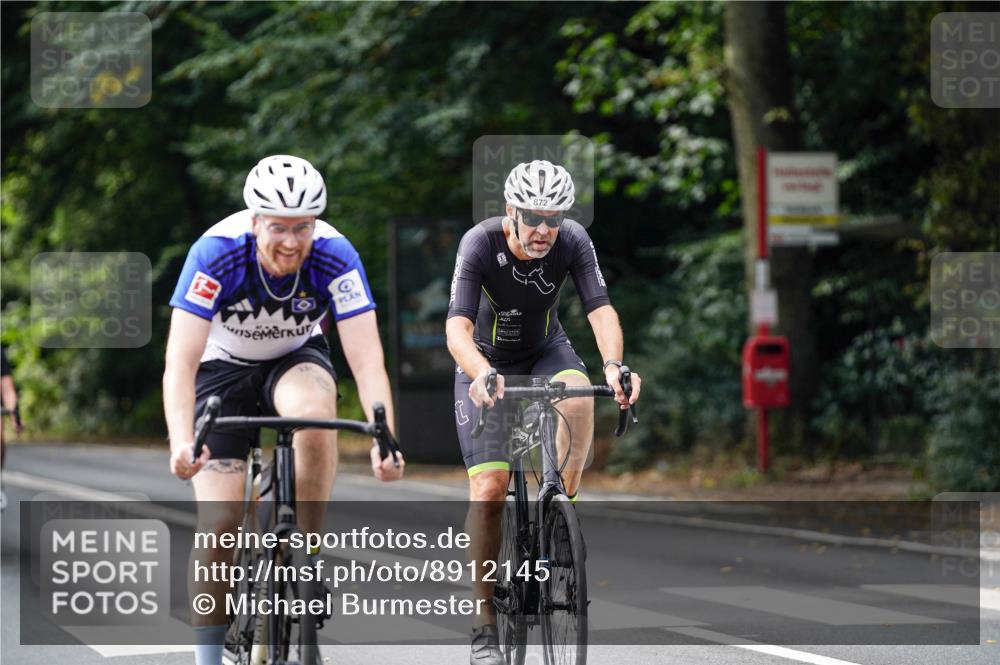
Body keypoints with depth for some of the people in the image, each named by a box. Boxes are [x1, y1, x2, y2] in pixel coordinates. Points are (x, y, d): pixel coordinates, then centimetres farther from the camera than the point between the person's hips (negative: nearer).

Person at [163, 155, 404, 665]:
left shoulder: (335, 257, -27)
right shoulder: (216, 254, -31)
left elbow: (367, 359, -31)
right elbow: (180, 361, -36)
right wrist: (182, 444, -52)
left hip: (295, 359, 1)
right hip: (224, 368, -1)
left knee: (315, 411, -36)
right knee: (220, 525, -13)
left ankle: (306, 558, -18)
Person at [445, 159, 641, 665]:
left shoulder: (572, 241, -21)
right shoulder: (480, 244, -28)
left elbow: (600, 309, -28)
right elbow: (458, 327, -37)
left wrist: (613, 365, -49)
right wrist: (482, 375, -57)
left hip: (545, 351, 2)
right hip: (485, 361, -2)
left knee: (578, 397, -34)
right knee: (489, 487, -15)